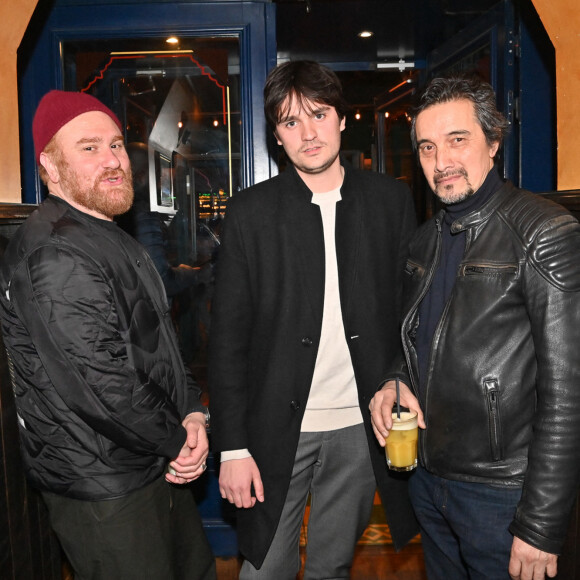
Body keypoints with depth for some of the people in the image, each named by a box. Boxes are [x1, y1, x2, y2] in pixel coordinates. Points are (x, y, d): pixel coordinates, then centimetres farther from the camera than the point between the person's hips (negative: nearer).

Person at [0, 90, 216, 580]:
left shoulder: (111, 239, 11)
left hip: (155, 467, 10)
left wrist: (192, 412, -1)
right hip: (103, 489, -10)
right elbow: (104, 385, -28)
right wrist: (178, 440, -12)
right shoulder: (55, 254, -23)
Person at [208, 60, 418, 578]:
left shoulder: (391, 199, 2)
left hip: (360, 426, 2)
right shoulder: (250, 212, -3)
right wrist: (232, 446, -7)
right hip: (277, 429, -1)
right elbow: (228, 337, -4)